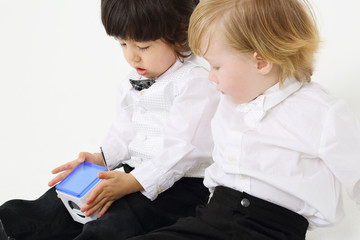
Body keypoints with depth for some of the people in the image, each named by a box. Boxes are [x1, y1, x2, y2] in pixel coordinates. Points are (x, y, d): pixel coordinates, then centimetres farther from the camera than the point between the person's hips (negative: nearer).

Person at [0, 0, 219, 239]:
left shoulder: (197, 82, -16)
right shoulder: (133, 82, 12)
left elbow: (182, 149, -22)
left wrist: (131, 183, -27)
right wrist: (100, 158, -1)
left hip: (182, 185, -8)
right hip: (135, 173, 8)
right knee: (63, 201, -3)